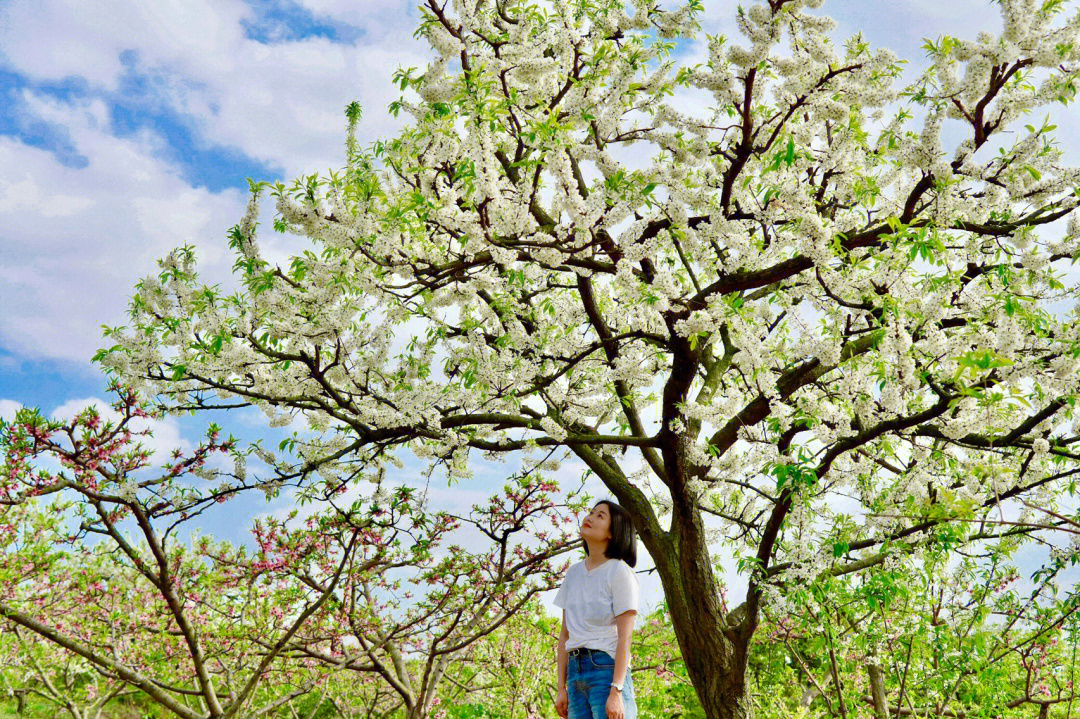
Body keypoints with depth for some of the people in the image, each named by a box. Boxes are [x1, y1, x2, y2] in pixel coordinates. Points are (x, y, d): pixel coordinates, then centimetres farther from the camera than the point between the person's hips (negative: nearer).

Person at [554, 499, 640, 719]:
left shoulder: (619, 572, -4)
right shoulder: (574, 573, 14)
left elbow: (624, 637, -9)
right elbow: (565, 634, 14)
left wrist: (616, 692, -16)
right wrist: (562, 689, 11)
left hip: (607, 668, -6)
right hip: (576, 670, 6)